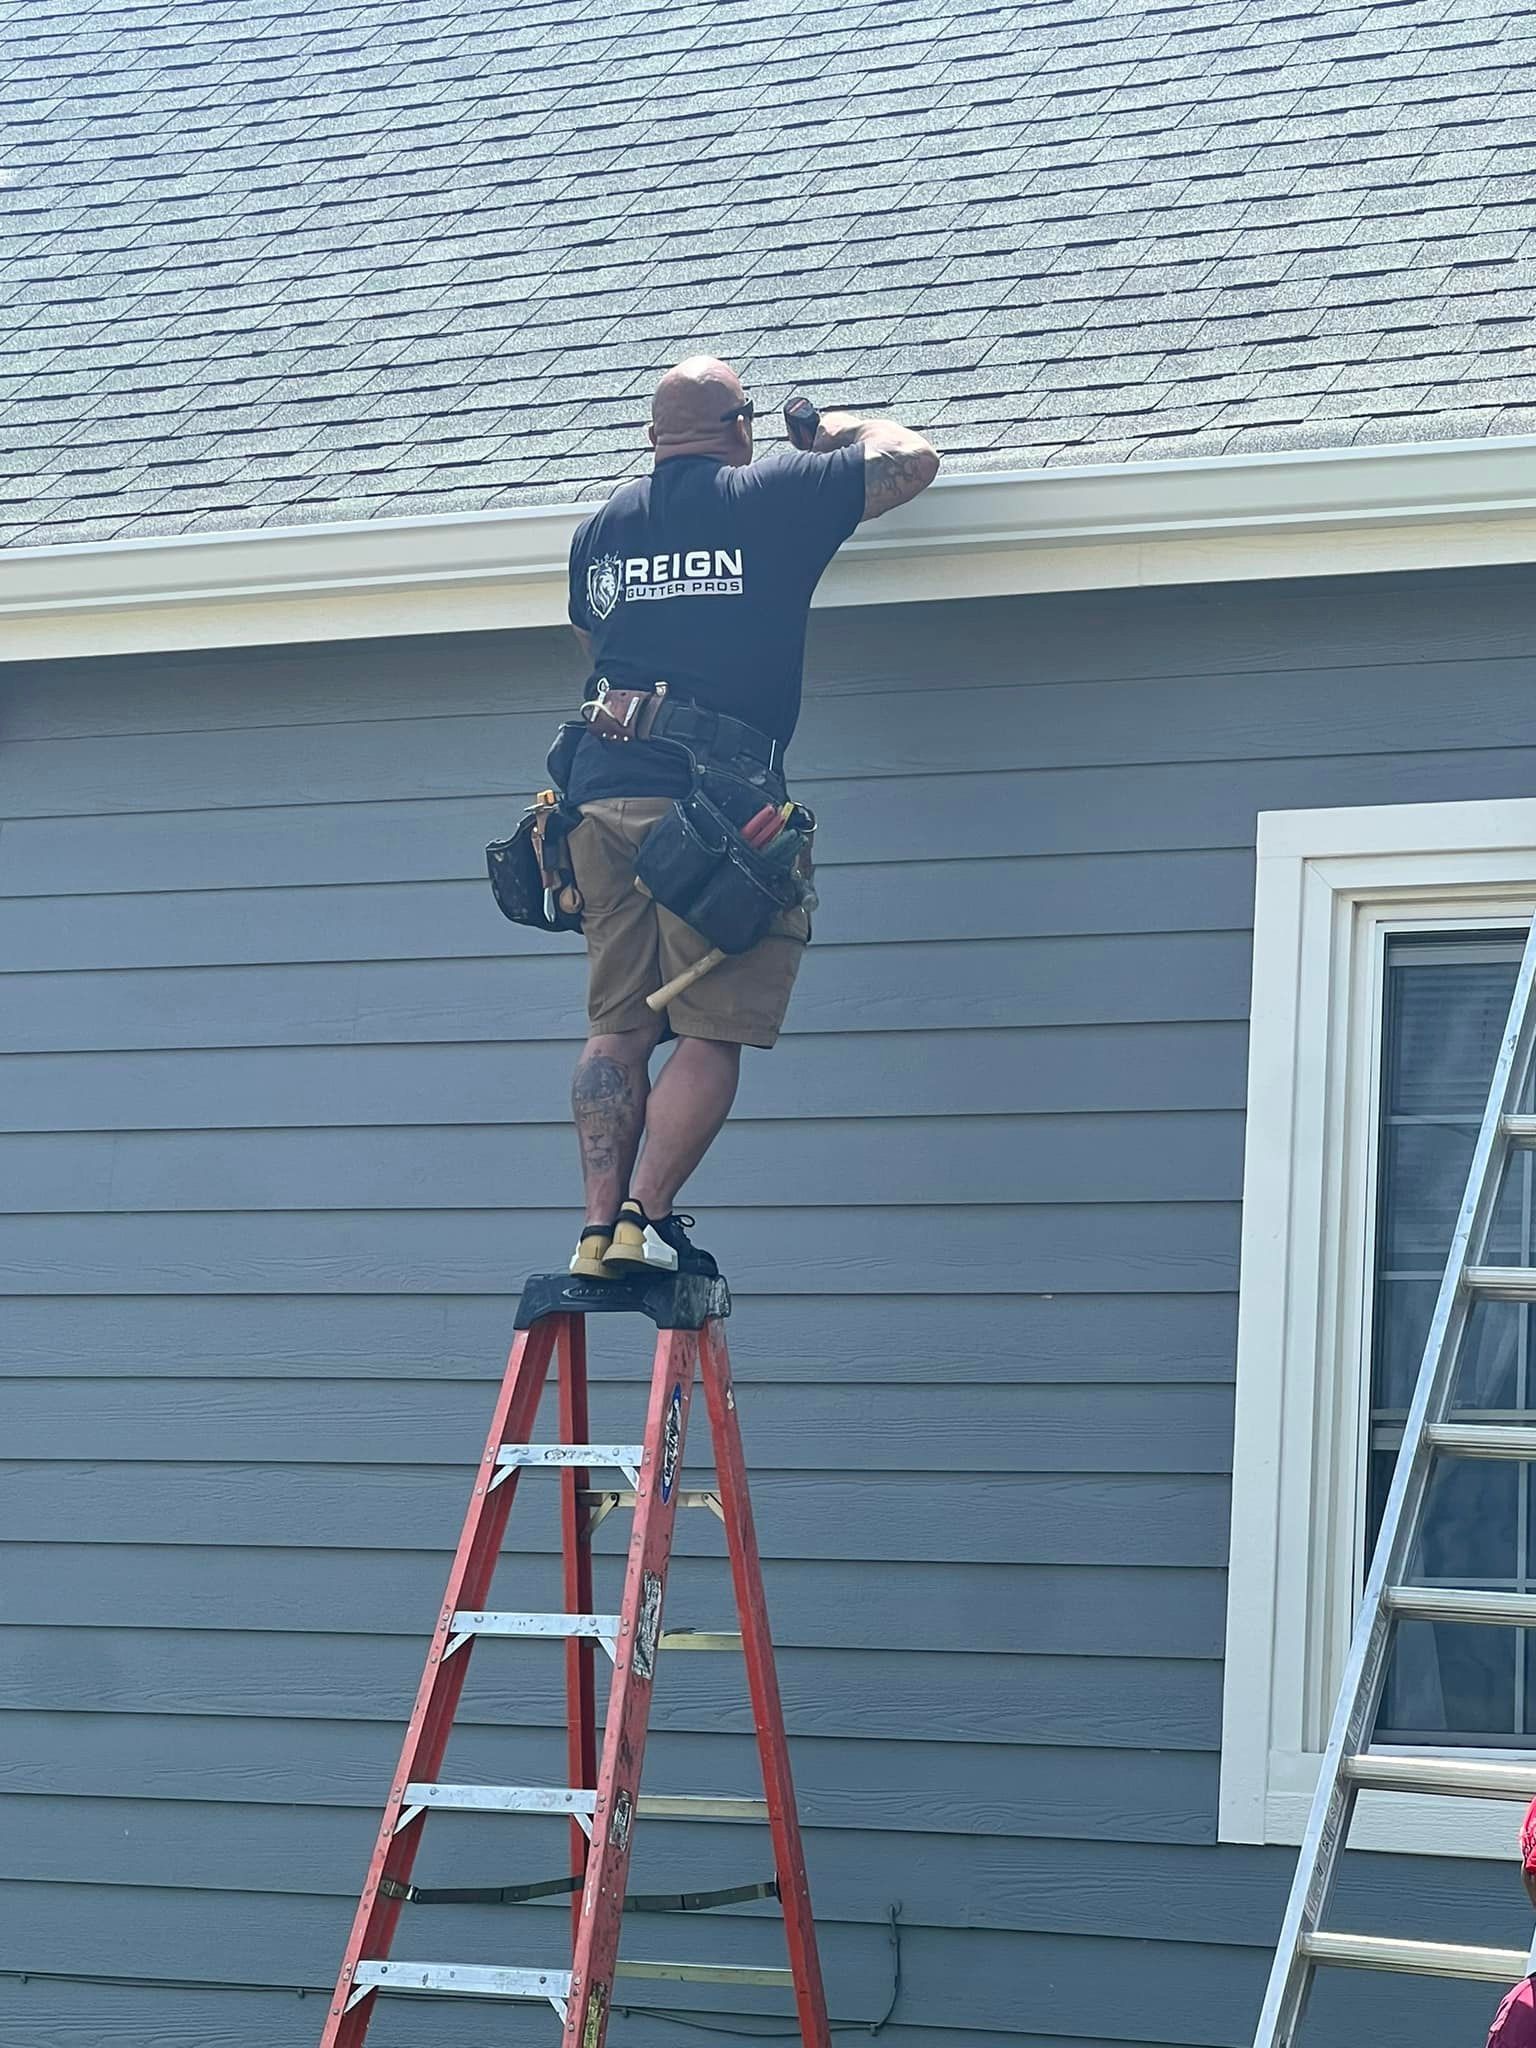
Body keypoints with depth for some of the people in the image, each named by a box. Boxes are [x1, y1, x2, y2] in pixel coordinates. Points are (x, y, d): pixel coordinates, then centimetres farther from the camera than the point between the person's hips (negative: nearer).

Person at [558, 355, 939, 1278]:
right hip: (713, 800, -5)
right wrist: (836, 428, 29)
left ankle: (602, 1227, 2)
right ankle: (647, 1220, -8)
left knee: (618, 1027, 8)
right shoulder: (772, 499, 1)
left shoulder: (601, 527, 16)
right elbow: (911, 459, 11)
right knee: (711, 1033, -2)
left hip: (601, 789, 6)